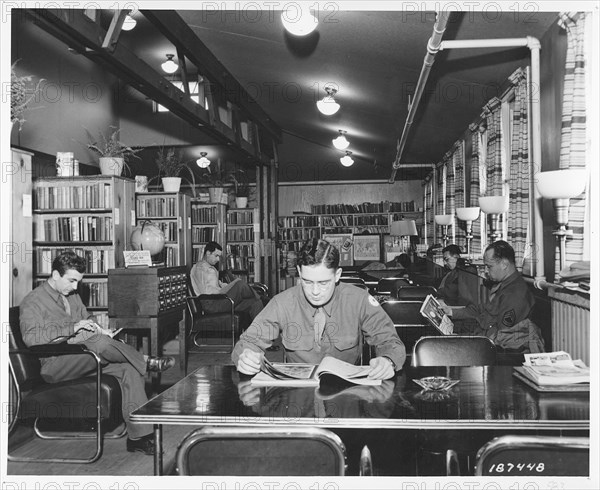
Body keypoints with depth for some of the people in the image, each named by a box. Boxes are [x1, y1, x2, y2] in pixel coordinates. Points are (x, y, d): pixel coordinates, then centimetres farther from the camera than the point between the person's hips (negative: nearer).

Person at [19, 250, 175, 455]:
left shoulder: (73, 296, 21)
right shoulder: (32, 302, -3)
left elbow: (87, 319, 30)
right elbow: (31, 337, -18)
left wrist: (95, 327, 4)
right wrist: (73, 328, -23)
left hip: (83, 360, 7)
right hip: (56, 365, -7)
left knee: (130, 369, -20)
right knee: (99, 343, -37)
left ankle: (138, 436, -21)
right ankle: (146, 362, -17)